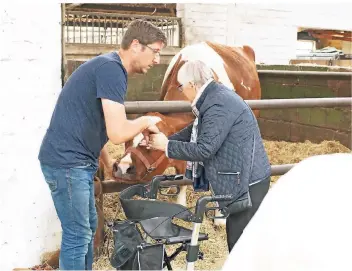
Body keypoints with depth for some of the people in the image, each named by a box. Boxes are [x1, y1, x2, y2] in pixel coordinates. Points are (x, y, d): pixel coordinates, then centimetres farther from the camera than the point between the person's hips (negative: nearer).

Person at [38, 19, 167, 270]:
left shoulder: (110, 67, 13)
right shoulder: (111, 69, -18)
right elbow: (117, 133, -26)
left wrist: (109, 164, 20)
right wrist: (146, 121, -8)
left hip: (78, 161, 10)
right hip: (67, 162, -10)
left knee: (88, 227, 19)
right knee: (77, 235, -2)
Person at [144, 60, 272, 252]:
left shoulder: (219, 105, -23)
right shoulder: (215, 96, 9)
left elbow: (205, 149, -26)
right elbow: (196, 131, 18)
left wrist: (167, 146, -15)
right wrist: (163, 140, 10)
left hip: (248, 183, -10)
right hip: (240, 179, 10)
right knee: (237, 243, 19)